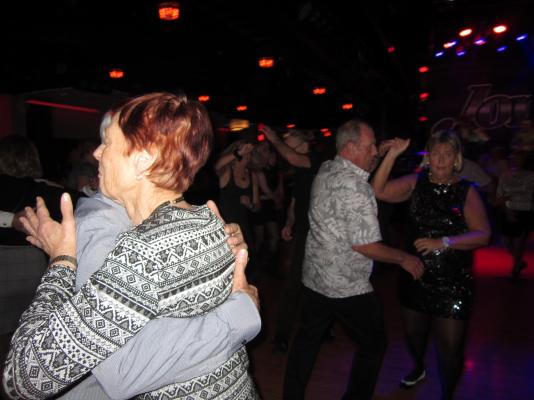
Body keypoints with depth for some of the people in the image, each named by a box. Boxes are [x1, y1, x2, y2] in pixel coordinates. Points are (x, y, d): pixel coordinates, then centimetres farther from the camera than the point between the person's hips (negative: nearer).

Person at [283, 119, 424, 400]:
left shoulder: (325, 170, 1)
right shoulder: (354, 185, -23)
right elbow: (365, 245, -23)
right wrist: (404, 258, -9)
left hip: (313, 278, 8)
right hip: (348, 287, -7)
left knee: (307, 339, 21)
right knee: (373, 345, 15)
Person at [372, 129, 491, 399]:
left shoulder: (466, 191, -8)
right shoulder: (417, 182, -1)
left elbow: (483, 234, -15)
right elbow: (379, 191, -14)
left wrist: (444, 242, -27)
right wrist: (392, 155, -20)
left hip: (452, 282, -3)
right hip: (415, 275, 3)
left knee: (450, 347, 3)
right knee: (413, 332, 22)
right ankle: (418, 368, 54)